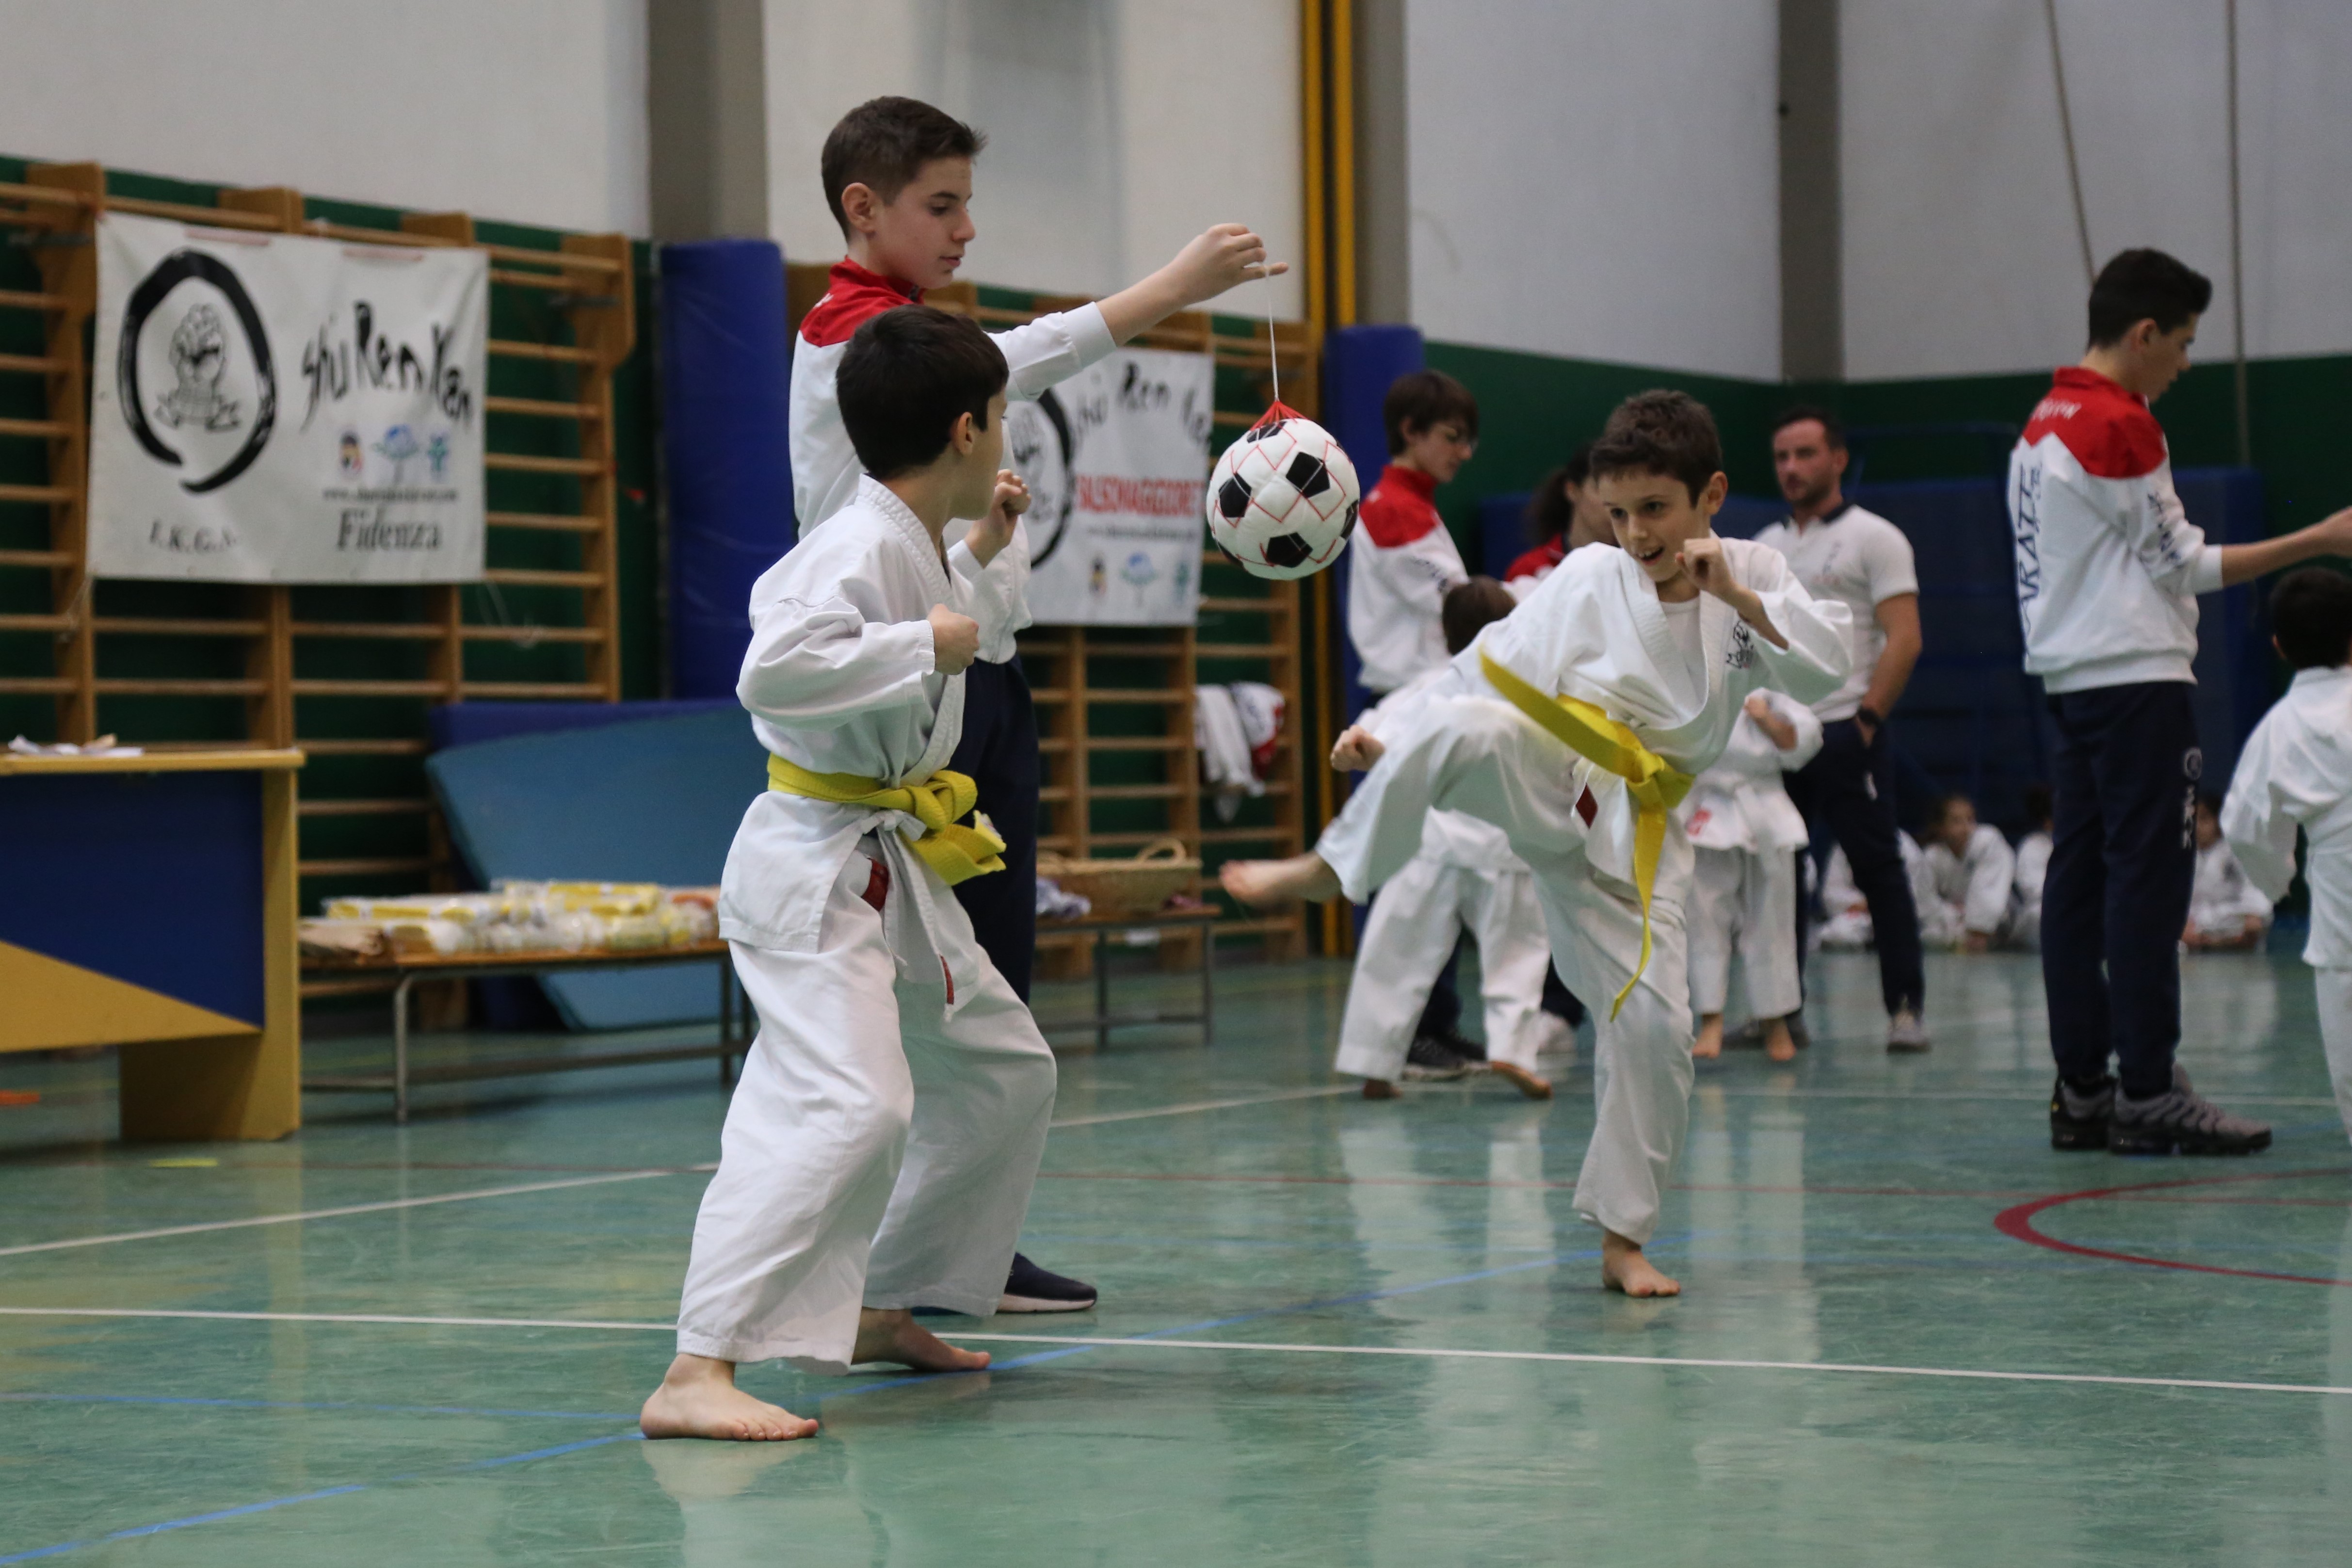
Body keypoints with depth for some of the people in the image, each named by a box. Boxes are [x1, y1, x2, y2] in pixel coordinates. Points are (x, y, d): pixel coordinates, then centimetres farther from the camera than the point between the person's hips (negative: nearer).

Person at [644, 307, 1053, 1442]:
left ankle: (880, 1308, 34)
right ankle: (697, 1374, -30)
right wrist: (928, 646, -27)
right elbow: (774, 673, -34)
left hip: (890, 867, 11)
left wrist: (978, 554, 25)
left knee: (1002, 1070, 23)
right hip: (815, 867, -11)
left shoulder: (909, 541, 10)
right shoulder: (863, 548, -20)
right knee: (848, 1103, -25)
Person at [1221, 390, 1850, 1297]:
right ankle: (1329, 871, -18)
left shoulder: (1753, 576, 6)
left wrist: (1738, 599, -17)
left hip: (1631, 831, 2)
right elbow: (1486, 669, 5)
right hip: (1543, 779, -2)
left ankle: (1623, 1240, 10)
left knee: (1655, 1027, -5)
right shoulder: (1587, 581, 1)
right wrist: (1384, 733, -2)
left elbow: (1827, 671, -7)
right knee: (1457, 726, -36)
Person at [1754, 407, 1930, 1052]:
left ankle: (1905, 1009, -1)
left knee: (1878, 870, -5)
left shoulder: (1874, 539, -1)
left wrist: (1868, 719, -16)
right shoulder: (1765, 549, 17)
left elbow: (1904, 640, -8)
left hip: (1845, 732, -6)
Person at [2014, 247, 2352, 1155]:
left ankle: (2081, 1092, 10)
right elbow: (2182, 562, -9)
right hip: (2137, 675, -9)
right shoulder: (2119, 425, -12)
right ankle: (2147, 1092, -7)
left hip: (2069, 676, 9)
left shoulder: (2043, 424, 15)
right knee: (2148, 877, -7)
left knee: (2079, 877, 8)